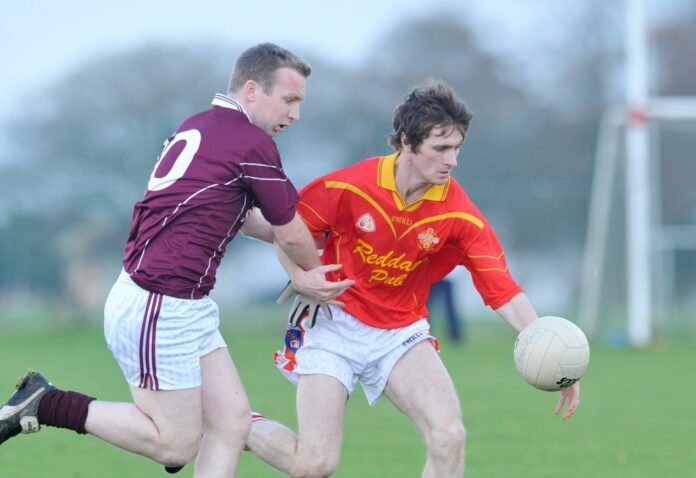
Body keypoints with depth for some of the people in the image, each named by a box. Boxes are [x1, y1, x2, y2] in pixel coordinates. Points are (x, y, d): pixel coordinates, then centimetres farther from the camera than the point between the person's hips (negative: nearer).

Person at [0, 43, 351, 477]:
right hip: (157, 307, -10)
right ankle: (46, 405, 2)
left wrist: (309, 273, 26)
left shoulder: (197, 128, 13)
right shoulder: (254, 145, -13)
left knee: (231, 422, 8)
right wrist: (316, 273, 19)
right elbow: (292, 236, -1)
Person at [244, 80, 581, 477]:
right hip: (334, 324, -2)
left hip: (401, 333, 2)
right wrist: (302, 280, -18)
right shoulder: (349, 187, -18)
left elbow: (503, 290, -17)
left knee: (449, 438, -20)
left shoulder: (460, 214, -14)